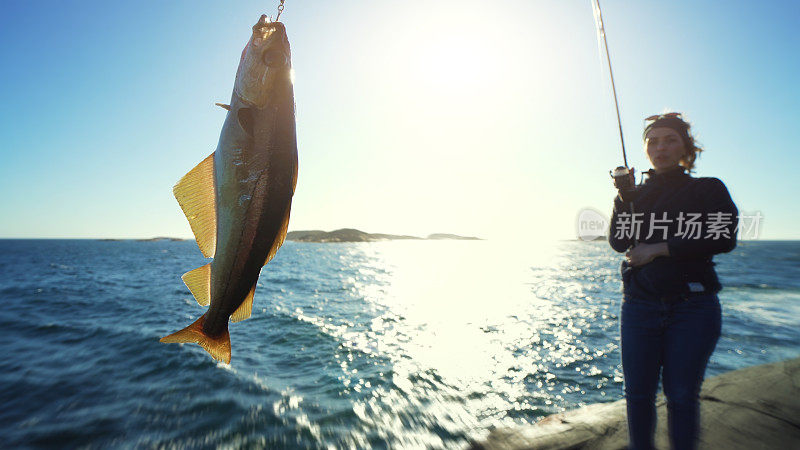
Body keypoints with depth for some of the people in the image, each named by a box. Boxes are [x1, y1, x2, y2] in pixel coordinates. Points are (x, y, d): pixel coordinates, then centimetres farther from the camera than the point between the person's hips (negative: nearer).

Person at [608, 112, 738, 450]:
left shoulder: (709, 190, 6)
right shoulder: (635, 194, 11)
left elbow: (723, 238, -10)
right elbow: (618, 242, -1)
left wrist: (658, 248, -13)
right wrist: (624, 201, -12)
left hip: (693, 308, -1)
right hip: (640, 305, 2)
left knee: (681, 395, 7)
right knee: (638, 393, 8)